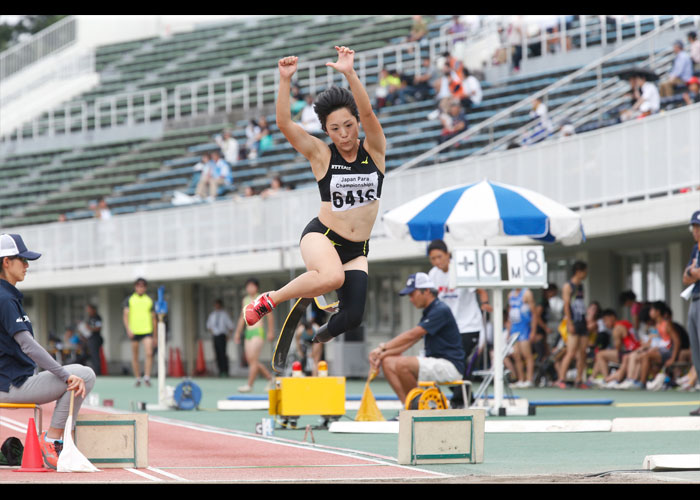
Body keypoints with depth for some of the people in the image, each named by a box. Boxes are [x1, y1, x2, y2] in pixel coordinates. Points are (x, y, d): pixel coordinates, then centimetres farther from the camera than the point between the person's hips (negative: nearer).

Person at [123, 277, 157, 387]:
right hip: (134, 332, 0)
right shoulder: (129, 300, 6)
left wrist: (155, 336, 16)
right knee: (135, 356, 5)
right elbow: (125, 315, 0)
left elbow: (153, 318, 16)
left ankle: (147, 377, -16)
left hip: (147, 331, 0)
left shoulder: (149, 300, 11)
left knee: (149, 353, -17)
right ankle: (138, 378, 16)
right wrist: (128, 329, -17)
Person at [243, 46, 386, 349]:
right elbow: (284, 123, -16)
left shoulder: (374, 150, -2)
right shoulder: (321, 154, -5)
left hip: (357, 249, 3)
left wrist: (349, 74, -33)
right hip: (322, 236, -3)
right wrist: (285, 80, -27)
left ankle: (318, 338, 31)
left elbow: (367, 113, -20)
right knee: (332, 276, -37)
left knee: (352, 317, -6)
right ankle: (270, 299, -14)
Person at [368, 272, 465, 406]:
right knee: (388, 362, 0)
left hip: (450, 366, -10)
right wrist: (383, 353, 2)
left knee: (402, 364, -28)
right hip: (434, 363, 10)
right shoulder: (427, 312, 17)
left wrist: (383, 347, -20)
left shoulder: (441, 310, -14)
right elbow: (409, 341, 15)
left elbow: (411, 335, -20)